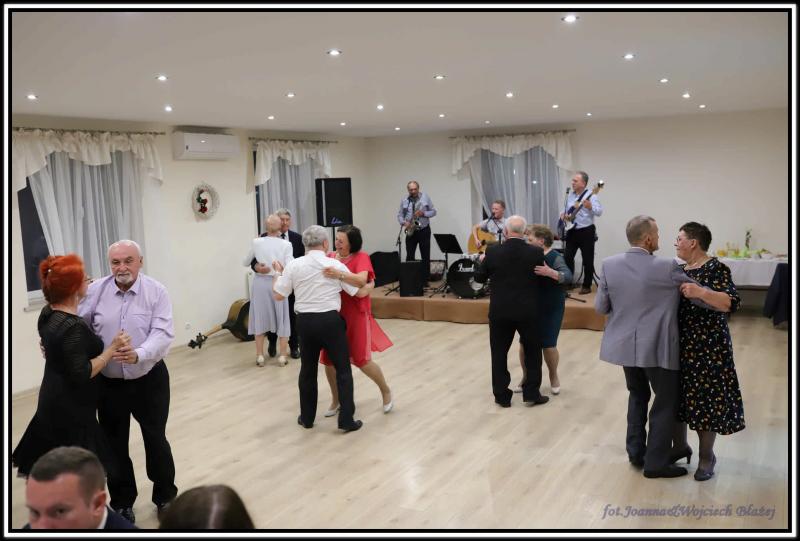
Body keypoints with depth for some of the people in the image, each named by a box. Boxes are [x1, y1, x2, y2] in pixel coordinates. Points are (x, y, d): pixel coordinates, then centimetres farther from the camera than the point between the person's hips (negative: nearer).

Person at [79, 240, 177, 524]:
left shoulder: (157, 292, -11)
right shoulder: (95, 291, -4)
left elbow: (163, 334, -21)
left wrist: (139, 354, -37)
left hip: (149, 380, -2)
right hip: (109, 383, 2)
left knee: (156, 439, 13)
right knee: (115, 444, 13)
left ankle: (165, 497, 33)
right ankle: (122, 503, 33)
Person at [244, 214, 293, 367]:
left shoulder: (257, 242, -4)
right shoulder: (285, 244, -9)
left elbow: (246, 262, 10)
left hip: (260, 283, 1)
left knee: (260, 317, 12)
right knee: (282, 318, 12)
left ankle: (259, 356, 16)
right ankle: (283, 355, 15)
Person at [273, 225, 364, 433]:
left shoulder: (294, 265, -2)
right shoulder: (336, 265, -4)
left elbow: (278, 295, 2)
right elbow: (359, 292, 3)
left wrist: (279, 273, 18)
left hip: (305, 322, 3)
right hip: (330, 320, -3)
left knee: (308, 369, 17)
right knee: (343, 369, 7)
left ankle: (307, 418, 27)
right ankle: (346, 419, 5)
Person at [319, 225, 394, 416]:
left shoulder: (361, 257, -10)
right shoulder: (330, 257, 4)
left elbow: (361, 281, -26)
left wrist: (339, 275, -38)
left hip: (355, 315, -5)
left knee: (362, 360, -2)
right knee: (329, 360, 6)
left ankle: (386, 391, 23)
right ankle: (336, 400, 27)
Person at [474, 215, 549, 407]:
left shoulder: (493, 252, -9)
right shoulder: (536, 253, -9)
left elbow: (479, 277, 3)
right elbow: (542, 281, 3)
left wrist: (482, 261, 22)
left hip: (499, 312, 0)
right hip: (528, 311, 0)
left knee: (499, 354, 12)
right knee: (533, 352, 17)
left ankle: (502, 396, 17)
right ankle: (532, 394, 18)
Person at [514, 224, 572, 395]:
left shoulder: (555, 257, -15)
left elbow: (568, 277, -28)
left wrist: (550, 272, -46)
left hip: (550, 309, -5)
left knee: (548, 345, 0)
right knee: (525, 343, 4)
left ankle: (553, 377, 26)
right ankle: (526, 377, 24)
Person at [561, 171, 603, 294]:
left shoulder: (590, 195, -11)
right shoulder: (570, 195, 10)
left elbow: (599, 211, -22)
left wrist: (590, 207, -40)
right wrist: (563, 214, 3)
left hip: (586, 232, -6)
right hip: (572, 231, 6)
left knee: (587, 260, 1)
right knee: (567, 257, 6)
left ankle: (587, 286, 10)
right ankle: (568, 283, 18)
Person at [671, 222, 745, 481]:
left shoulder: (716, 269, -13)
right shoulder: (680, 269, 9)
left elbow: (732, 303, -25)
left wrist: (701, 292, -35)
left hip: (706, 347, -7)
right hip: (679, 344, 7)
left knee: (704, 398, 1)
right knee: (679, 395, 13)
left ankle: (707, 456, 15)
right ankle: (681, 446, 29)